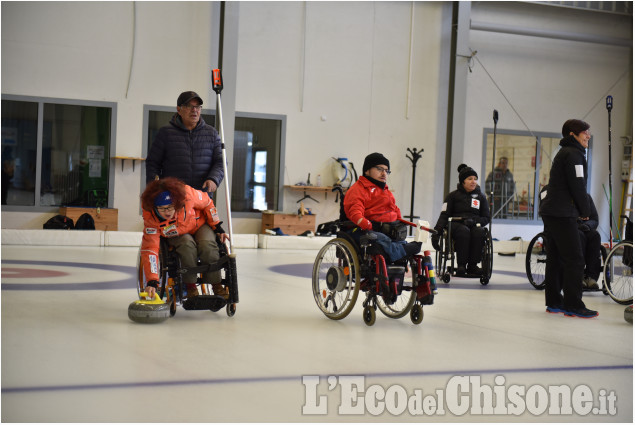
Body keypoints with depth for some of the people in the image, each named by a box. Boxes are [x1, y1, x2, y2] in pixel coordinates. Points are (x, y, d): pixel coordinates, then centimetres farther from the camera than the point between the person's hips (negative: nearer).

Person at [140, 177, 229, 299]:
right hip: (176, 235, 0)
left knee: (207, 245, -31)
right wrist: (152, 281, -40)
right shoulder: (150, 217, -31)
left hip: (199, 224, 0)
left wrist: (217, 227, -8)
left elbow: (207, 203, -12)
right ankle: (191, 286, -18)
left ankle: (217, 285, -11)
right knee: (187, 245, -34)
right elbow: (150, 249, -32)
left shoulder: (187, 193, -35)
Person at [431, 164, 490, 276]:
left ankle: (472, 265, -25)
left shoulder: (480, 197, 16)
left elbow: (486, 218, 13)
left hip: (474, 225, 2)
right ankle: (461, 265, -32)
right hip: (456, 225, -2)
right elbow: (444, 215, 3)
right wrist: (436, 232, -13)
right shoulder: (453, 195, 9)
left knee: (479, 232, -34)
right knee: (464, 231, -38)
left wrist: (473, 221, -10)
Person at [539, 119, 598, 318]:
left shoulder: (564, 153, 21)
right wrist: (585, 211, -3)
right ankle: (573, 305, -7)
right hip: (562, 214, -10)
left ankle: (554, 302, 16)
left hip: (550, 211, 10)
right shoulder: (573, 154, -11)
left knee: (555, 258, 12)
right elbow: (578, 186, -16)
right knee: (574, 259, -8)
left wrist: (581, 211, 15)